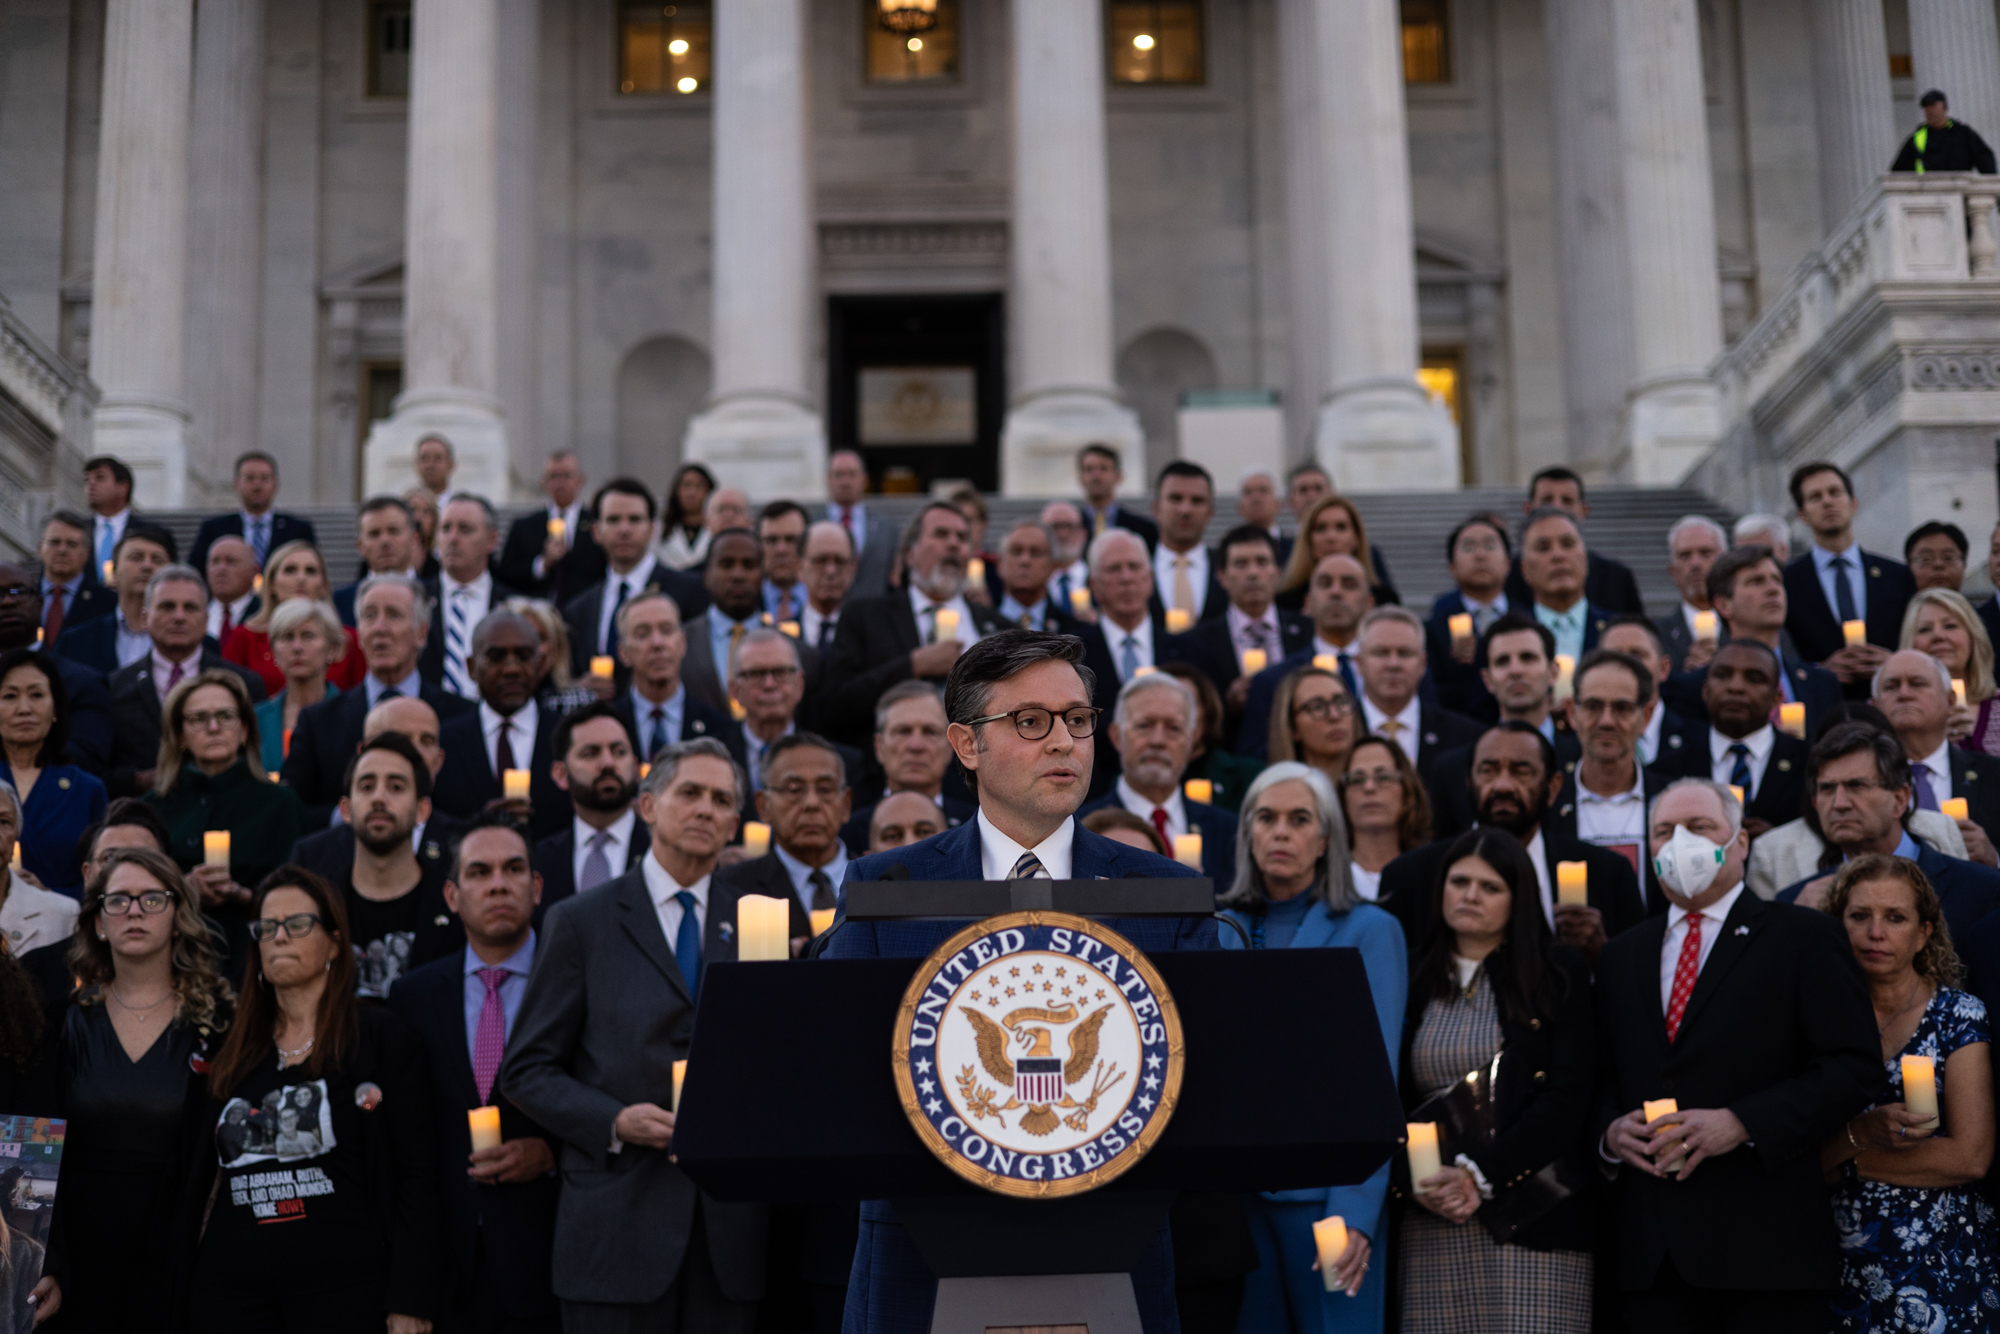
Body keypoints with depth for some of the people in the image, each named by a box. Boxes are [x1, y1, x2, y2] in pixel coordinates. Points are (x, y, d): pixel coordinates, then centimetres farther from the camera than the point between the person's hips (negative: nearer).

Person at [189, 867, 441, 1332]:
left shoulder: (383, 1037, 0)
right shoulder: (231, 1051, 13)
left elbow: (416, 1176, -5)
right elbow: (197, 1180, 15)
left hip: (344, 1288, -4)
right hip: (229, 1289, 4)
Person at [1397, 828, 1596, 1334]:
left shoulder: (1561, 975, 5)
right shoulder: (1410, 979, 11)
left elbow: (1567, 1101, -3)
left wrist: (1480, 1173, -12)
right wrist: (1415, 1182, -9)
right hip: (1430, 1225, 2)